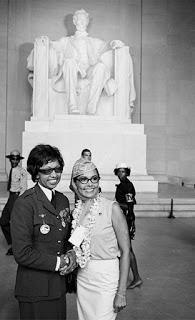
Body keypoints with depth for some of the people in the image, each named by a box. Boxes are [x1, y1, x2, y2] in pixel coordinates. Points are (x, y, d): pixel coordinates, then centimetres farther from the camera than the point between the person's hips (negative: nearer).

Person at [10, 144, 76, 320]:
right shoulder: (25, 203, -16)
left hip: (59, 286, 7)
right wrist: (57, 262, -16)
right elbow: (22, 253, -20)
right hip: (35, 292, -6)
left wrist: (71, 253, -3)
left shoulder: (63, 200, 6)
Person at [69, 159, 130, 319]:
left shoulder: (112, 208, -14)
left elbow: (125, 252, -13)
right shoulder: (77, 210, 3)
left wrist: (121, 292, -15)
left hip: (106, 280, -5)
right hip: (82, 279, 5)